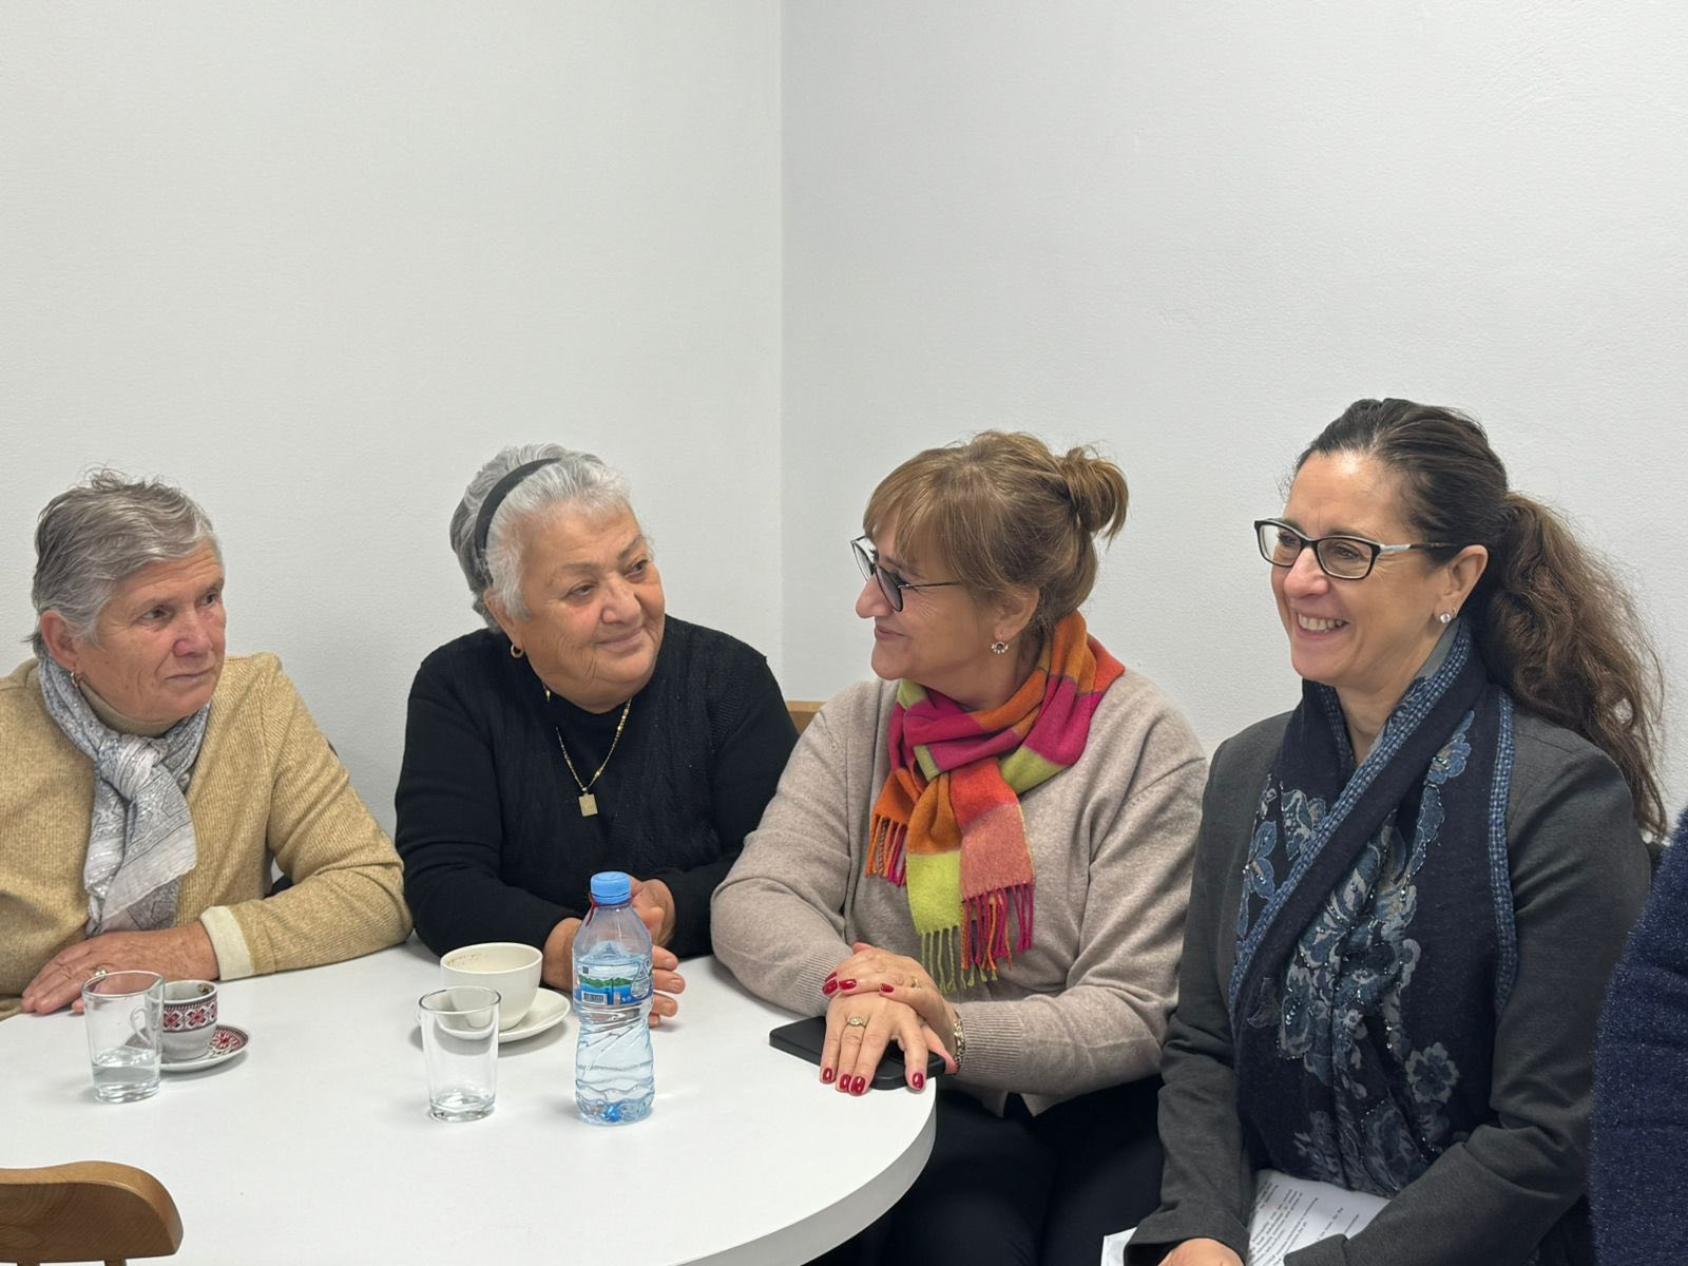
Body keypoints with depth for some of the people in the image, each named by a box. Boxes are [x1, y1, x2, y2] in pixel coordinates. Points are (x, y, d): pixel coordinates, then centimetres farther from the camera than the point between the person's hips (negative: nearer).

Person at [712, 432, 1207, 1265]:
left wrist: (956, 1028, -25)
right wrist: (850, 979, -24)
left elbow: (1134, 1016, -10)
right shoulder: (861, 726, 6)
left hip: (1098, 1106, -1)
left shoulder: (1141, 743, -7)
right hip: (930, 1106, 2)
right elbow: (752, 902, -3)